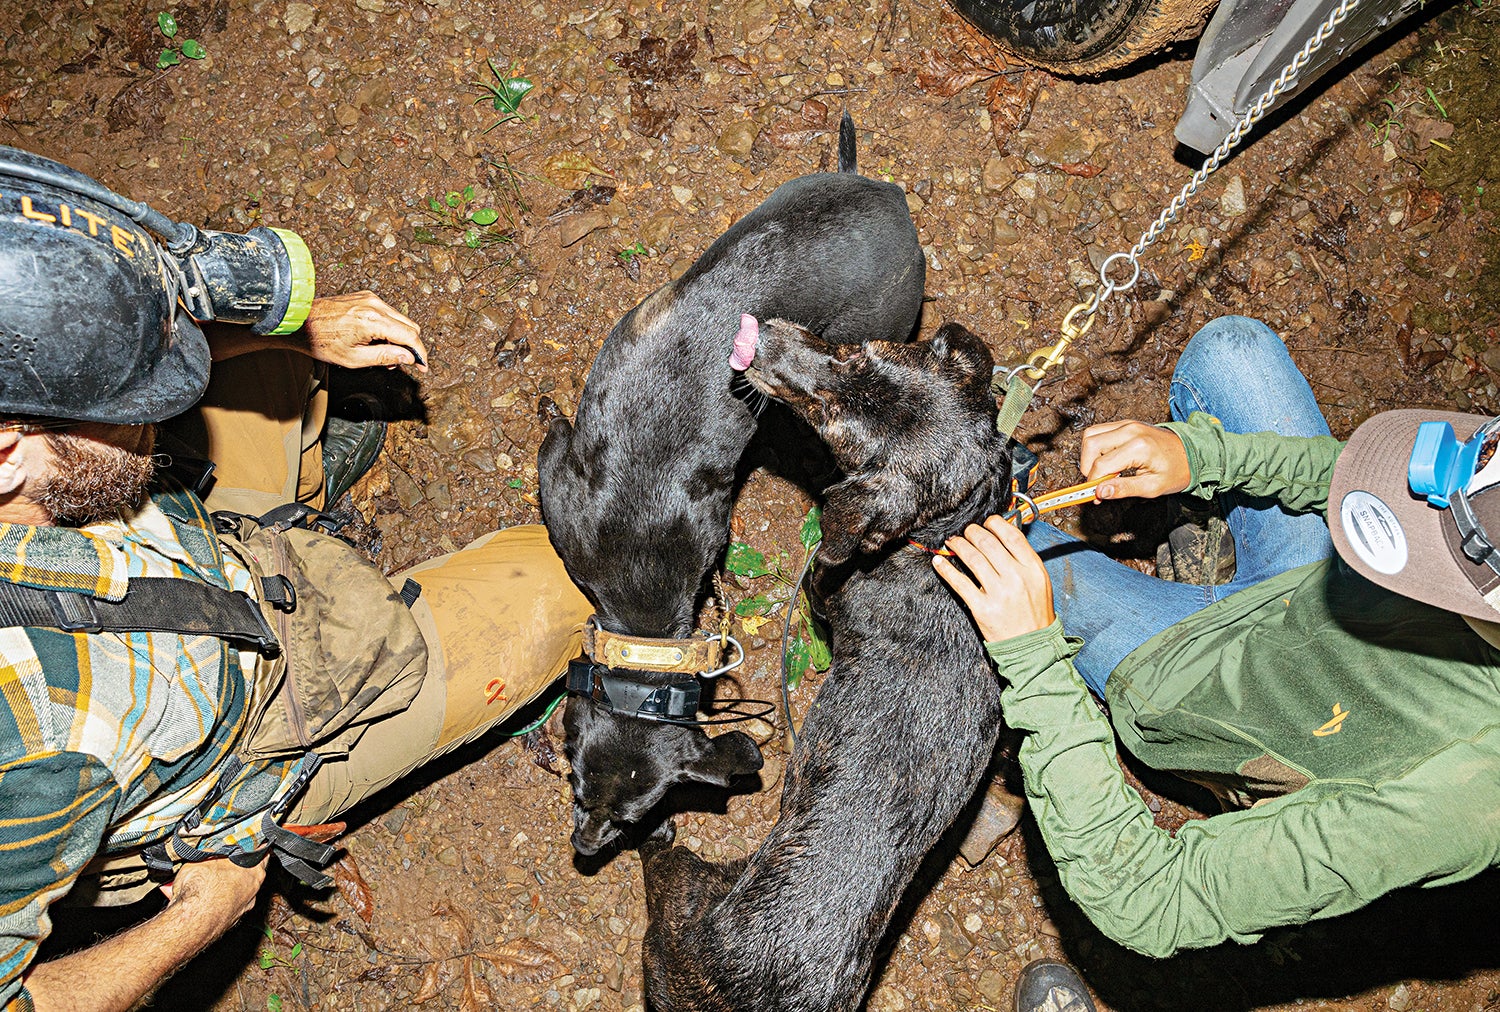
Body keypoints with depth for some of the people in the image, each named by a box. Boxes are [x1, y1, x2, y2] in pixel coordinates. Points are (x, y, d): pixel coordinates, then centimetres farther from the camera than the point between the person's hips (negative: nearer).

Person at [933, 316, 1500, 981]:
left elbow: (1144, 910, -40)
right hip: (1300, 586, 5)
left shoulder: (1431, 803, -47)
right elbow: (1403, 485, -5)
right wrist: (1201, 455, -15)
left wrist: (1032, 654, -43)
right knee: (1230, 347, 10)